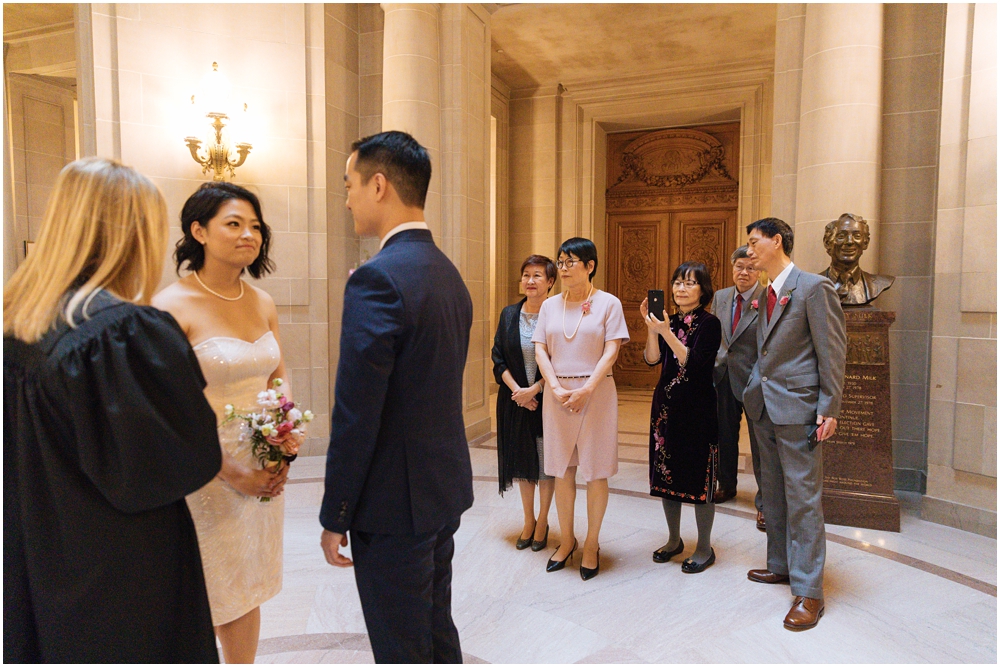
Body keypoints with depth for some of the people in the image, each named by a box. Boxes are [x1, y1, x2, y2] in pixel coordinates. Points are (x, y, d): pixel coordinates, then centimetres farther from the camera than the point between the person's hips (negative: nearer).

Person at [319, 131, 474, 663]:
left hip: (395, 505, -8)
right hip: (446, 489, 9)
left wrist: (335, 517, -12)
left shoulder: (377, 279, -21)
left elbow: (355, 416, -20)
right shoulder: (449, 274, 7)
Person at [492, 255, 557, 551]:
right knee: (522, 460, 12)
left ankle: (542, 522, 24)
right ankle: (528, 521, 28)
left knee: (546, 461, 6)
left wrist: (535, 389, -16)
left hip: (546, 399, -3)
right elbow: (499, 359, 4)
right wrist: (517, 390, -8)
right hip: (515, 399, 4)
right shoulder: (509, 314, 5)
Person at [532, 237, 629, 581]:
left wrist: (585, 390, -17)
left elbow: (611, 352, -8)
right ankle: (567, 540, 26)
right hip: (557, 393, 3)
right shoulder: (550, 305, 8)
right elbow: (540, 350, 4)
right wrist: (557, 389, -10)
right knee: (561, 470, 9)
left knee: (596, 471, 4)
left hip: (596, 392, -3)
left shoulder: (608, 303, -2)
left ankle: (592, 544, 20)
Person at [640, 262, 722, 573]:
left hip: (697, 407, -6)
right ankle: (674, 540, 29)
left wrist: (666, 332, -26)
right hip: (666, 404, 6)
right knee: (667, 472, 13)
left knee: (698, 476, 2)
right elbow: (652, 359, -3)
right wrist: (651, 326, -15)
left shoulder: (709, 323, -8)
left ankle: (705, 548, 18)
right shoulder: (670, 321, 9)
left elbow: (692, 362, -20)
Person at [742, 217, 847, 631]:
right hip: (764, 409, 8)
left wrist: (828, 408, -15)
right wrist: (753, 391, 10)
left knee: (802, 497, -2)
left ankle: (808, 591, 8)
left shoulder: (813, 287, -10)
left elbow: (833, 351, -12)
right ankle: (781, 565, 32)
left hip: (798, 408, -8)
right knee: (773, 492, 17)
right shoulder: (763, 295, 13)